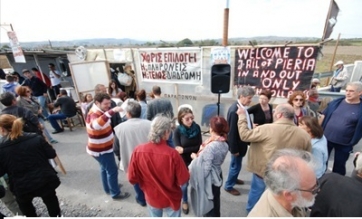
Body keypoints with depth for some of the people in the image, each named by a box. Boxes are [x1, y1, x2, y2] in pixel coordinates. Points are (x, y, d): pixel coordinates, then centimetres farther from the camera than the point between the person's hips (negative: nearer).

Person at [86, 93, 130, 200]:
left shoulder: (99, 111, 3)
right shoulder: (94, 114, -28)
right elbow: (96, 125, -55)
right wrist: (112, 111, -61)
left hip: (102, 147, 10)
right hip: (101, 150, -10)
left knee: (105, 168, 25)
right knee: (112, 171, 4)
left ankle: (108, 188, 44)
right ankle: (115, 193, 21)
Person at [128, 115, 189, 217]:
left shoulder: (138, 151, -23)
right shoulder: (172, 154, -31)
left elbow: (132, 178, -11)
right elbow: (183, 180, -18)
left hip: (151, 198, 2)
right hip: (171, 198, -2)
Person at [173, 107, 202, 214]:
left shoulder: (197, 127, -16)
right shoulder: (178, 131, -20)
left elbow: (199, 146, -14)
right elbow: (178, 150, -20)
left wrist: (184, 150, -21)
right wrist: (193, 149, -22)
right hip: (184, 162, -1)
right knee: (184, 183, 17)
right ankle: (185, 201, 46)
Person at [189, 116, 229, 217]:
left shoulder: (210, 147, -31)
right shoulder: (225, 144, -5)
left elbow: (205, 169, -28)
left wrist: (195, 158, -14)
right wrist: (200, 154, -2)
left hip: (209, 180, -7)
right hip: (217, 177, 7)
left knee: (208, 206, 16)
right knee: (215, 204, 27)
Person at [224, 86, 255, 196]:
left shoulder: (242, 107, -1)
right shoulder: (234, 110, -30)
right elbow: (232, 131, -26)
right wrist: (234, 149, -21)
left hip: (241, 142, 9)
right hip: (237, 144, -9)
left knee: (236, 164, 27)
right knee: (236, 165, 9)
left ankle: (233, 178, 50)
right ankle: (228, 186, 30)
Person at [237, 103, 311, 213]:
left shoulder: (267, 129, -25)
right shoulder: (304, 135, -8)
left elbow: (245, 135, -18)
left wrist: (242, 116, -9)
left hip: (263, 172, -3)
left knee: (256, 193, 22)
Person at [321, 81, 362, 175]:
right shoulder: (336, 102, -1)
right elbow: (324, 116, 4)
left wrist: (352, 143, -9)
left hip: (344, 144, -2)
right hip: (326, 138, 2)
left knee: (339, 165, 16)